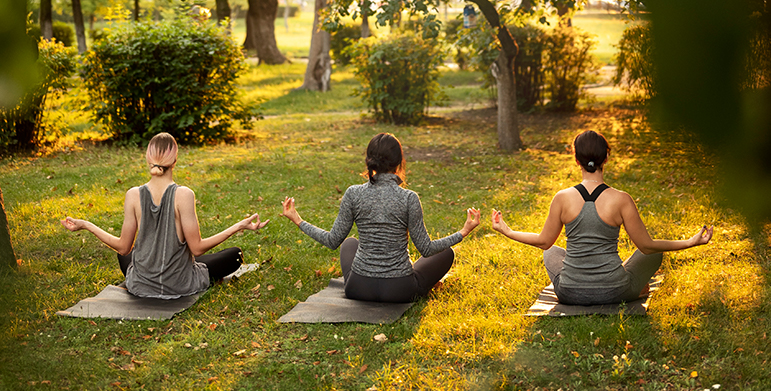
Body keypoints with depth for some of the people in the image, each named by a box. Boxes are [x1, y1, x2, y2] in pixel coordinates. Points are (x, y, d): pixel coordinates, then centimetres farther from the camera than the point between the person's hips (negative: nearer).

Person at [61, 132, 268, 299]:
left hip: (140, 286, 4)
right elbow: (197, 248, -17)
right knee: (235, 255, 18)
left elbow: (124, 247, -5)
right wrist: (238, 226, -12)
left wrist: (85, 225, 7)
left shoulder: (133, 195, -12)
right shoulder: (183, 195, -21)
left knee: (123, 256, 38)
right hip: (180, 286, -4)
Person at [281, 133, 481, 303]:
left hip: (358, 289, 3)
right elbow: (426, 249, -10)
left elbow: (333, 241, -4)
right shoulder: (408, 198, -16)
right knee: (446, 253, 25)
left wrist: (298, 221, 8)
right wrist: (464, 232, 0)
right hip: (400, 291, -2)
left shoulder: (353, 194, -11)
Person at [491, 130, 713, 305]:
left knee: (551, 252, 34)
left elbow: (544, 241, 3)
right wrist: (691, 242, 3)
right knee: (654, 253, 26)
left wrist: (507, 231, 18)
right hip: (614, 293, -1)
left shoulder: (563, 198, -10)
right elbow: (646, 245, -7)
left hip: (571, 294, 2)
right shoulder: (621, 200, -15)